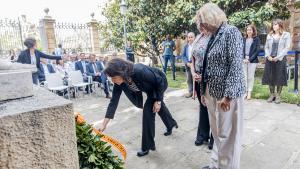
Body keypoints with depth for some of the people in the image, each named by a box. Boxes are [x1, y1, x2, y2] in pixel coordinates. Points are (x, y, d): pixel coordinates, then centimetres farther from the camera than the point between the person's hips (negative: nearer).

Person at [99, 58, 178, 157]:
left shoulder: (140, 71, -43)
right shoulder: (119, 82, -25)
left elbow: (160, 81, -28)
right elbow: (113, 102, -21)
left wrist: (158, 101, -22)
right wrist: (104, 125, -23)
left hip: (160, 84, -7)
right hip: (151, 87, 7)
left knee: (148, 110, -14)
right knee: (158, 107, 26)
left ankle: (147, 146, 3)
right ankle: (171, 124, 56)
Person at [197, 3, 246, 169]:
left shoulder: (231, 32, -10)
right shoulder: (214, 36, 14)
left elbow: (236, 65, -18)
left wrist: (228, 95, -21)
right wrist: (204, 91, 14)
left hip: (226, 94, -8)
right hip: (212, 92, 8)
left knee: (228, 135, 5)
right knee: (217, 134, 19)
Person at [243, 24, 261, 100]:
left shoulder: (256, 39, 2)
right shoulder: (244, 39, 9)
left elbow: (257, 50, -3)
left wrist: (250, 59, -12)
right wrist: (243, 58, -8)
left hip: (252, 60, -2)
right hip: (244, 60, 3)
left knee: (250, 77, 1)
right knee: (244, 76, 3)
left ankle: (249, 92, 9)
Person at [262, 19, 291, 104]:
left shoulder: (286, 35, 3)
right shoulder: (269, 35, 12)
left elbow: (287, 48, -4)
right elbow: (266, 47, 11)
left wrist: (278, 57, -13)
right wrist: (268, 56, -6)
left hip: (280, 59, -3)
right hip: (270, 60, 3)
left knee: (279, 78, 1)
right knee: (270, 77, 4)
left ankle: (278, 96, 12)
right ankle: (272, 95, 17)